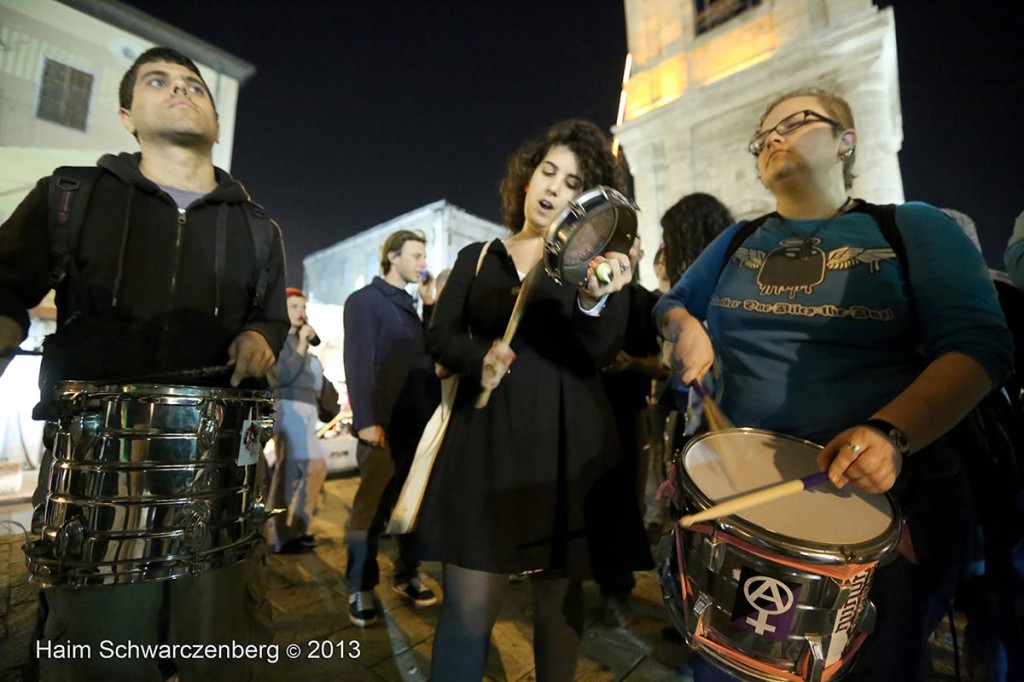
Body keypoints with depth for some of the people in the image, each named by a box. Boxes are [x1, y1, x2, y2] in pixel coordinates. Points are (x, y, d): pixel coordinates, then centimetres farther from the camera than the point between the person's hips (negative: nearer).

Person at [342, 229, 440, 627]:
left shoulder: (411, 306, 19)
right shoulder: (364, 301, -2)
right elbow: (358, 364, -11)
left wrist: (437, 410, 10)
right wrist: (366, 421, -18)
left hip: (420, 423, 7)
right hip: (385, 424, -6)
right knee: (372, 508, 3)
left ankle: (407, 575, 27)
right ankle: (360, 589, 18)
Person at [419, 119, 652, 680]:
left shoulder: (594, 261, 5)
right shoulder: (476, 257, 10)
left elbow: (601, 353, -9)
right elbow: (438, 337, 7)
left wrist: (594, 300, -30)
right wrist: (477, 359, -14)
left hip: (566, 441, 0)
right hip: (485, 434, 1)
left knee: (560, 596, 13)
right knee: (470, 602, 2)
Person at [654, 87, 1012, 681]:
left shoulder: (916, 229, 1)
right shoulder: (737, 242, 11)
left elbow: (979, 344, -9)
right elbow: (672, 304, 19)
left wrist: (892, 434, -28)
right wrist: (686, 328, -7)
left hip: (886, 491, -2)